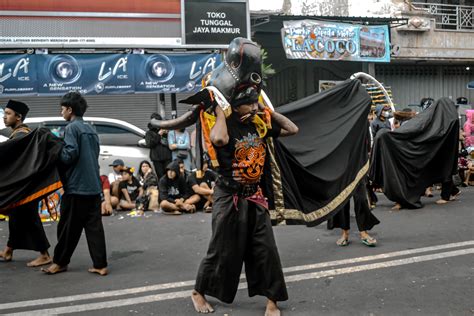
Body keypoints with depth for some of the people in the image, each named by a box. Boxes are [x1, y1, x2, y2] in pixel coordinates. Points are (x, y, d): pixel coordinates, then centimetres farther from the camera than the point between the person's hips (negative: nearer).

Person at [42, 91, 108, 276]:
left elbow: (70, 154, -18)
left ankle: (60, 262, 17)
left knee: (68, 227, 5)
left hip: (76, 186, -7)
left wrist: (56, 156, -1)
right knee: (94, 226, 4)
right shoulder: (90, 129, 16)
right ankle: (100, 265, 1)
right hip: (93, 185, 7)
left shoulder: (72, 128, -8)